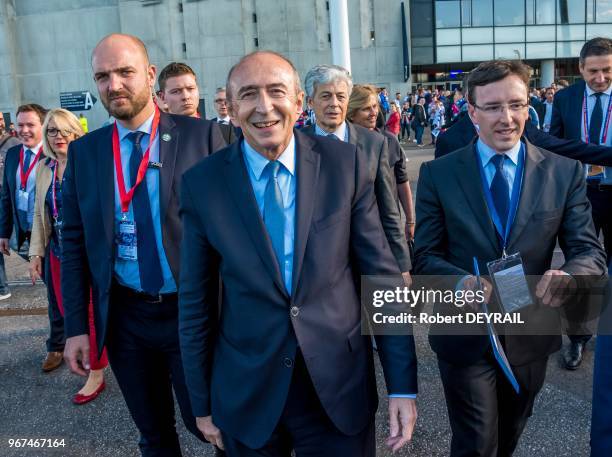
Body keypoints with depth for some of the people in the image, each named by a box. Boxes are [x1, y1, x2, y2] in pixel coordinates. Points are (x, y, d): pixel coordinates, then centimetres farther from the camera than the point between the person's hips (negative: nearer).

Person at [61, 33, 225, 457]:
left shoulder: (201, 135, -6)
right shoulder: (84, 151, 4)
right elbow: (75, 242, 6)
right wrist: (76, 325, 2)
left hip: (192, 311, -3)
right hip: (123, 316, 4)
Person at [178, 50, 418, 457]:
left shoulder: (345, 163, -7)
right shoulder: (202, 182, -6)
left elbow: (381, 274, -4)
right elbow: (195, 300, 0)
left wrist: (402, 385, -4)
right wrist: (202, 402, 6)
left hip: (340, 384, 0)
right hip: (246, 393, 1)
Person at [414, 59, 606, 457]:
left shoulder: (565, 172, -5)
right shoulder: (438, 174, -8)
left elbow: (590, 251, -7)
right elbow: (426, 256, -8)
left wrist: (569, 275, -31)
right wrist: (463, 282, -29)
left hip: (531, 335, 3)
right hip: (465, 335, -2)